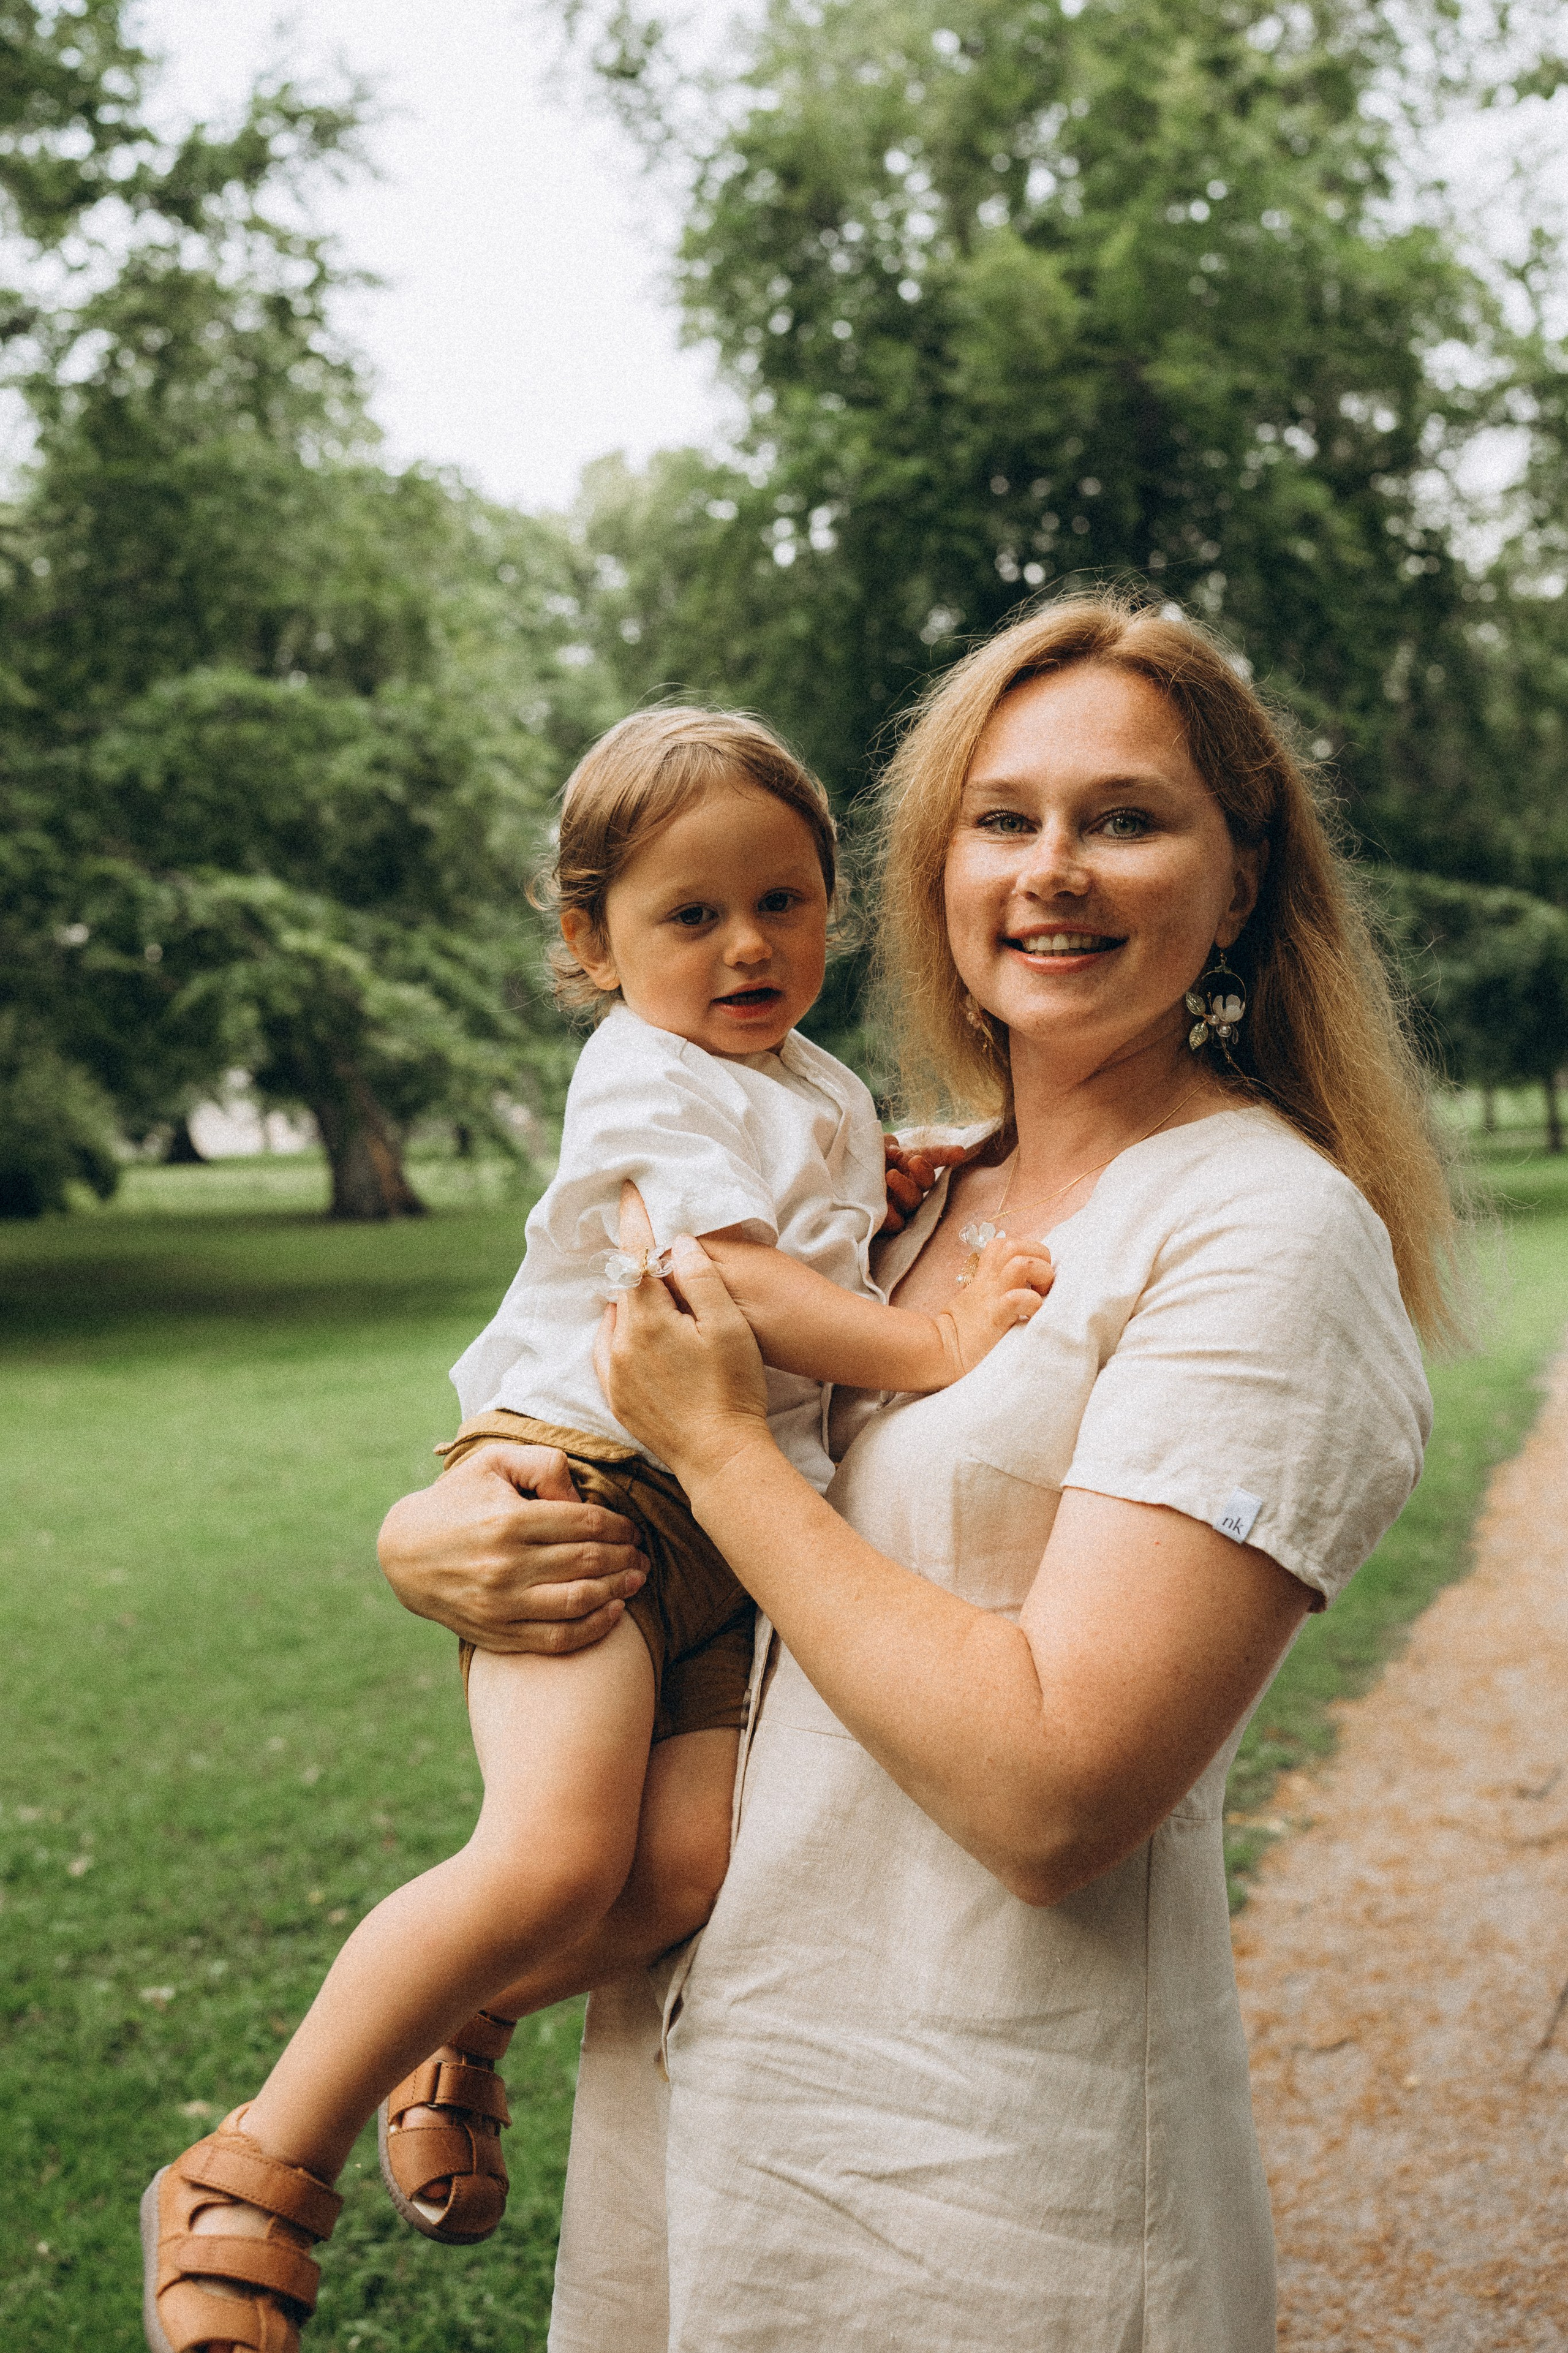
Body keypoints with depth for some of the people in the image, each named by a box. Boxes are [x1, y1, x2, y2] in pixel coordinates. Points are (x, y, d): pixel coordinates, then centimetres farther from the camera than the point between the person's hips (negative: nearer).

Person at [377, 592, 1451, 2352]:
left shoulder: (1269, 1234, -16)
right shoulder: (917, 1202, 5)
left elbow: (1054, 1794, -24)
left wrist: (719, 1447, -16)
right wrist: (427, 1535, -7)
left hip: (986, 2172, -6)